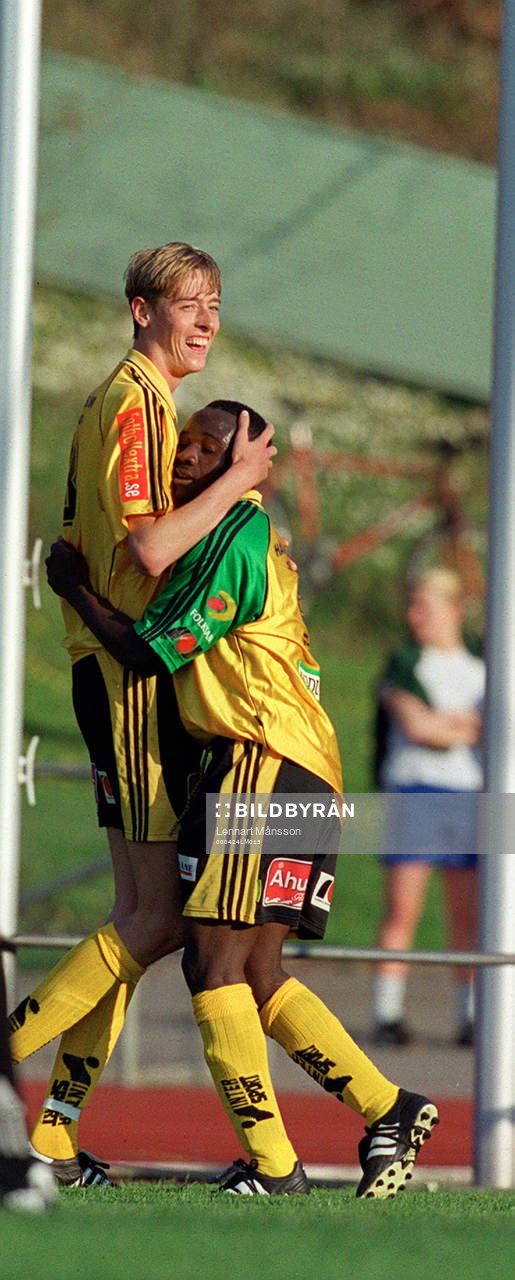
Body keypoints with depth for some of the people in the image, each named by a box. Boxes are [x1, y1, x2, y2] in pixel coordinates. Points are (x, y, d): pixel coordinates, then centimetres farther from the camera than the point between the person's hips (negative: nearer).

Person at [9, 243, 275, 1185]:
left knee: (140, 912, 9)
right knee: (162, 917, -11)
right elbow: (151, 549, -23)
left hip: (122, 673, 10)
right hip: (135, 676, -10)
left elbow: (76, 552, 23)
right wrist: (238, 478, -15)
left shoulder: (121, 402, 20)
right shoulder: (135, 402, -12)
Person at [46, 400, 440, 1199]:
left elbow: (148, 651, -9)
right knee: (256, 971, 10)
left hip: (260, 761, -10)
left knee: (214, 960, -11)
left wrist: (74, 589, 4)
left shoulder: (232, 535, -9)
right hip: (306, 773, 10)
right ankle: (389, 1110, 8)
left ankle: (271, 1163, -13)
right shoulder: (258, 536, 22)